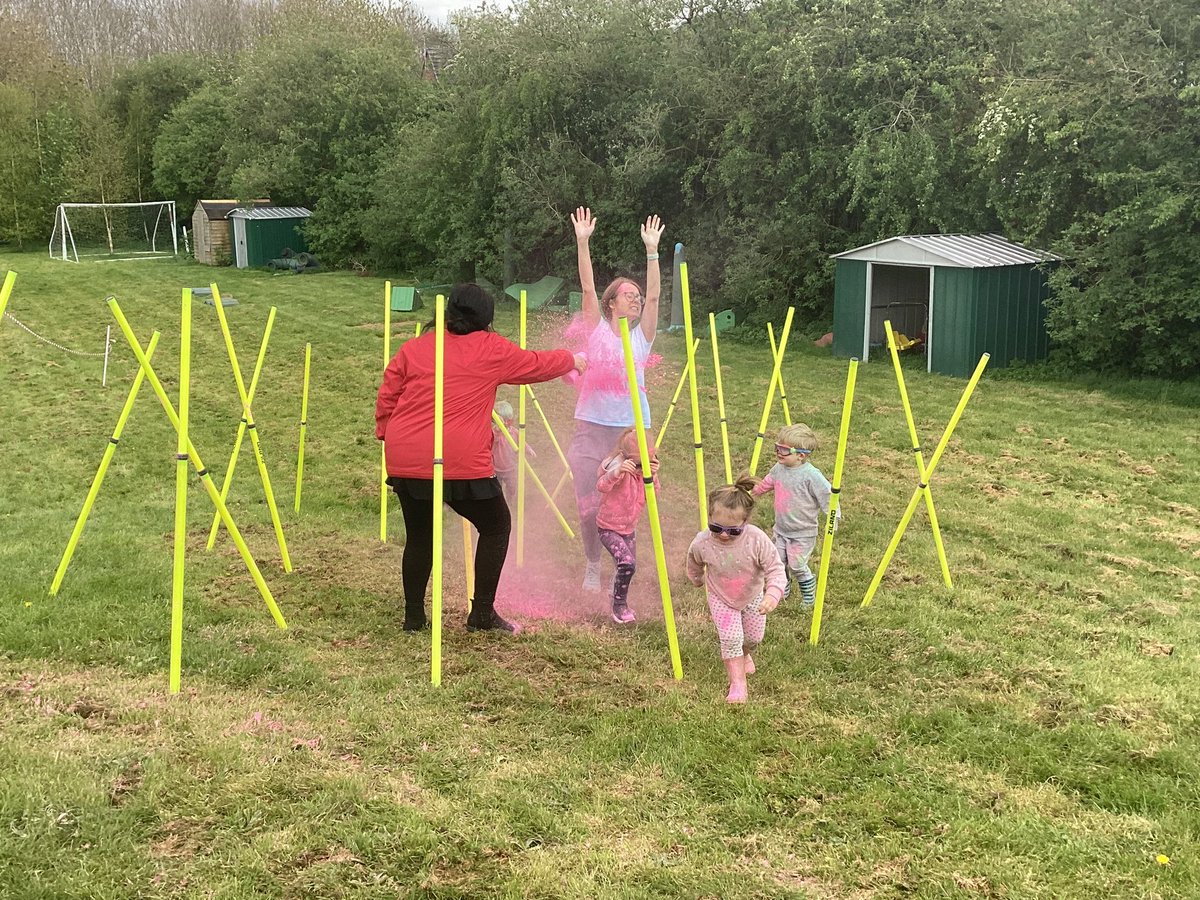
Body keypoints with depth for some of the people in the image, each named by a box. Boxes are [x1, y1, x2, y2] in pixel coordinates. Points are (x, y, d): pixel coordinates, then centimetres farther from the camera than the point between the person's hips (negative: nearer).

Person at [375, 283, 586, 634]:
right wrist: (572, 360, 35)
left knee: (419, 535, 19)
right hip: (461, 462, -4)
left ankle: (413, 617, 24)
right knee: (495, 527, 14)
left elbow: (386, 398, 10)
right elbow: (538, 364, 18)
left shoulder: (413, 347, 12)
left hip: (405, 460, 4)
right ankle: (482, 614, 14)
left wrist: (386, 433, 20)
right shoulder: (492, 349, 5)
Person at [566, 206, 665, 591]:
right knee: (589, 503, -2)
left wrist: (651, 250, -7)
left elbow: (654, 296, 0)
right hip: (592, 427, -1)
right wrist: (582, 242, -12)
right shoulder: (597, 330, 6)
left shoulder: (642, 336, 9)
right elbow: (587, 288, -3)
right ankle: (592, 565, 18)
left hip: (631, 428, 1)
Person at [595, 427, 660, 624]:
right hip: (608, 528, -7)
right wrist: (618, 472, -60)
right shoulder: (620, 468, -27)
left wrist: (652, 476, -19)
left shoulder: (645, 471, -5)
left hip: (628, 528, 7)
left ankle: (618, 598, 38)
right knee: (627, 563, -22)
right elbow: (601, 486, -43)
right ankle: (619, 606, -3)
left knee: (629, 566, 12)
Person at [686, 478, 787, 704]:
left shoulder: (757, 539, -37)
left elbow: (776, 570, -31)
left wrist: (773, 594, -49)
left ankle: (744, 654, 55)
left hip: (752, 598, 1)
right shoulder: (702, 543, -31)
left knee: (753, 638, 19)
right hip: (721, 599, -1)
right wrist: (698, 580, 15)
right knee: (731, 638, -12)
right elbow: (694, 564, -5)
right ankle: (737, 683, 8)